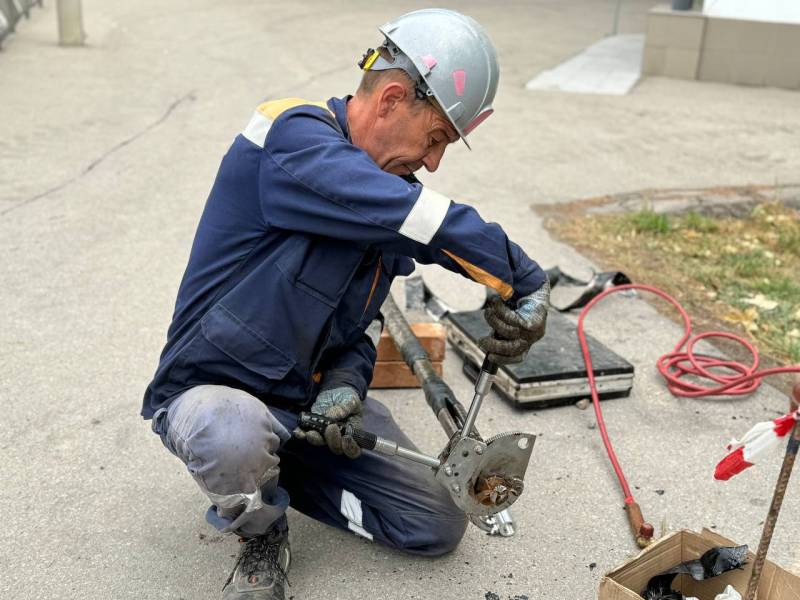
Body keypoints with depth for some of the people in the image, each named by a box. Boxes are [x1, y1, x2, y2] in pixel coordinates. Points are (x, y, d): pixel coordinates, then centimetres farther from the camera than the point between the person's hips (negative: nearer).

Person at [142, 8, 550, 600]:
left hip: (314, 398, 7)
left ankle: (270, 470, 16)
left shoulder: (389, 186, 1)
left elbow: (361, 317, 6)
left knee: (439, 527, 2)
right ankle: (262, 535, -5)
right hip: (213, 392, -6)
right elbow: (435, 225, -37)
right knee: (238, 438, -42)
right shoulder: (291, 137, -24)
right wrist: (527, 283, -27)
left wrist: (346, 384, -13)